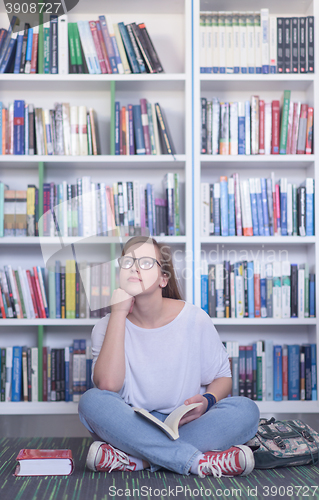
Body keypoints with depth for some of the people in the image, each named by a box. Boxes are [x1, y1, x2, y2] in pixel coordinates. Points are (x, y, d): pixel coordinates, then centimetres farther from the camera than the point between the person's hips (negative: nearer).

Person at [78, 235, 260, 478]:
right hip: (131, 426, 0)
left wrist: (207, 401, -17)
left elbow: (223, 378, 7)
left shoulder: (195, 320, -1)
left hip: (187, 425, 1)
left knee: (246, 409, -25)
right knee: (91, 400, -29)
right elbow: (107, 385, -18)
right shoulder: (107, 326, -1)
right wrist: (119, 312, -16)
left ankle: (135, 459, -28)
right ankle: (199, 461, -31)